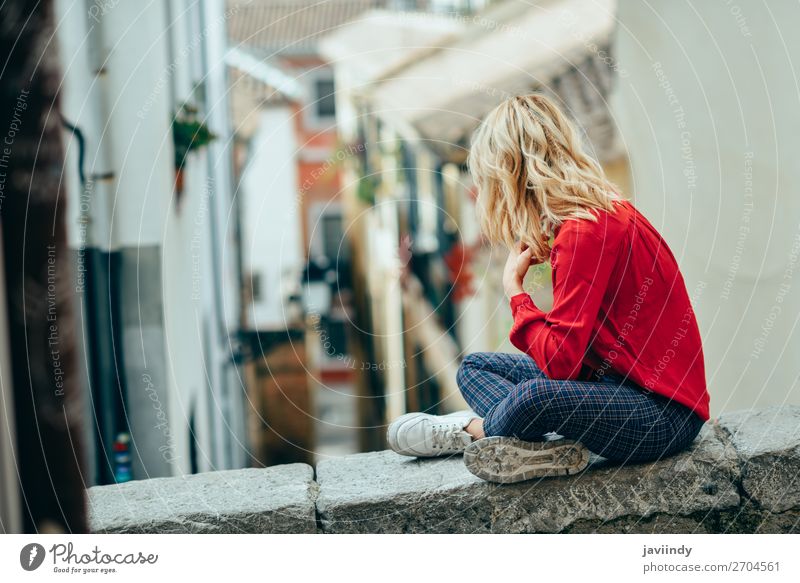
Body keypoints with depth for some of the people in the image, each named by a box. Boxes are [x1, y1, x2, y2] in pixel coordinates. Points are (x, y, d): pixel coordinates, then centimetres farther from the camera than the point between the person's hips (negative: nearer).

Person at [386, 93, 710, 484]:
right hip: (617, 379, 10)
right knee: (475, 367, 13)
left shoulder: (585, 230, -20)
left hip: (665, 412, -10)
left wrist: (514, 287, -11)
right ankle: (550, 447, -13)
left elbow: (560, 361, -23)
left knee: (537, 395, -37)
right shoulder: (601, 212, 9)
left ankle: (471, 431, -5)